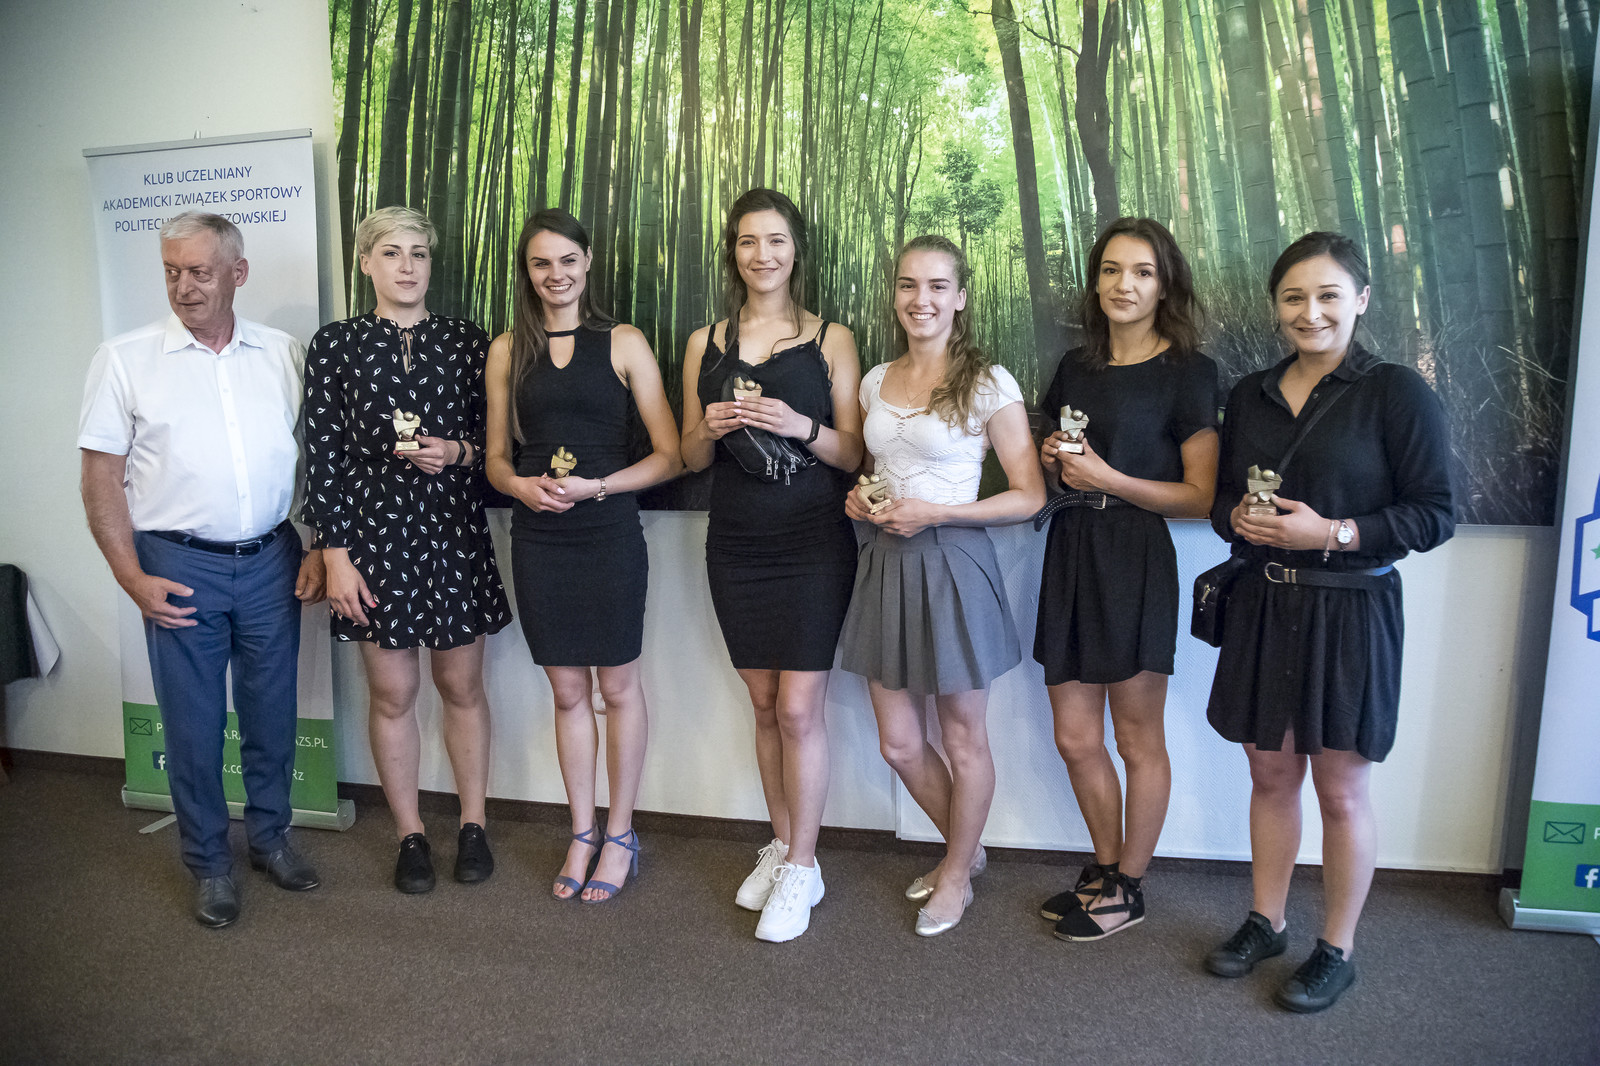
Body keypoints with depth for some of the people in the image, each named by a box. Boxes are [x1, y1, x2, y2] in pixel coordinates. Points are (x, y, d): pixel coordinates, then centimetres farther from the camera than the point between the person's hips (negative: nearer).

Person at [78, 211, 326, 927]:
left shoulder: (284, 355, 4)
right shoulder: (125, 358, -2)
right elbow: (101, 476, -2)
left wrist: (319, 549, 2)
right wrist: (131, 577, -8)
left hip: (271, 560, 2)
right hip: (181, 566, -2)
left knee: (272, 711, 12)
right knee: (193, 721, 8)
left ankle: (270, 836, 32)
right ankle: (209, 862, 26)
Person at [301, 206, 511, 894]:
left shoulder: (467, 341, 4)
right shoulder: (334, 345, 1)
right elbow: (323, 454, -2)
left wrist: (461, 452, -14)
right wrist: (335, 554, -7)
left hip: (454, 533, 1)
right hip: (375, 533, 0)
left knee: (462, 687, 10)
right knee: (392, 694, 8)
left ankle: (473, 825, 27)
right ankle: (409, 835, 25)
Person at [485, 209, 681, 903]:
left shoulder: (623, 344, -1)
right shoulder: (507, 350, 9)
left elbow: (670, 455, -5)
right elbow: (496, 457, 11)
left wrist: (595, 487, -17)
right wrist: (522, 484, -11)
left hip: (609, 534, -2)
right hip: (538, 539, 3)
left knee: (618, 687, 8)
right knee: (567, 691, 12)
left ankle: (619, 836, 24)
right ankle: (582, 834, 27)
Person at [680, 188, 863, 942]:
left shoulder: (830, 340, 1)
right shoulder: (705, 344, 8)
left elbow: (853, 452, -2)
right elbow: (690, 457, 11)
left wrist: (801, 426, -20)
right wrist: (711, 430, -10)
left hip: (812, 542, -3)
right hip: (736, 544, 3)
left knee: (798, 708, -4)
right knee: (765, 706, 12)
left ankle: (801, 869, 12)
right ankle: (780, 847, 28)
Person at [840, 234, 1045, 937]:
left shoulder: (988, 384, -9)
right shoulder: (876, 381, 8)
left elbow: (1029, 495, -10)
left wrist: (932, 513, -18)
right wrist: (860, 501, 0)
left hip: (952, 563, -5)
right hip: (885, 563, 6)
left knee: (962, 739, 10)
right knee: (899, 743, 12)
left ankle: (957, 875, 34)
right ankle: (964, 848, 39)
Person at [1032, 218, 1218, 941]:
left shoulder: (1186, 373, -5)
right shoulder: (1075, 367, 14)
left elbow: (1200, 496, -9)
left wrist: (1106, 477, -15)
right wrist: (1051, 460, 2)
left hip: (1135, 562, -6)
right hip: (1069, 556, 6)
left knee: (1137, 739, 7)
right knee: (1074, 736, 11)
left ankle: (1128, 889, 24)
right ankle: (1104, 868, 31)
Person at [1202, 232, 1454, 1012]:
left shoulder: (1397, 394, -8)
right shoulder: (1250, 396, 8)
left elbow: (1435, 515, -10)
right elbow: (1221, 495, 15)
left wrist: (1332, 533, -21)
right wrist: (1238, 519, -8)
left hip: (1349, 613, -4)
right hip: (1262, 607, 5)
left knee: (1341, 790, 7)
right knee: (1270, 775, 15)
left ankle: (1337, 949, 25)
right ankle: (1265, 923, 33)